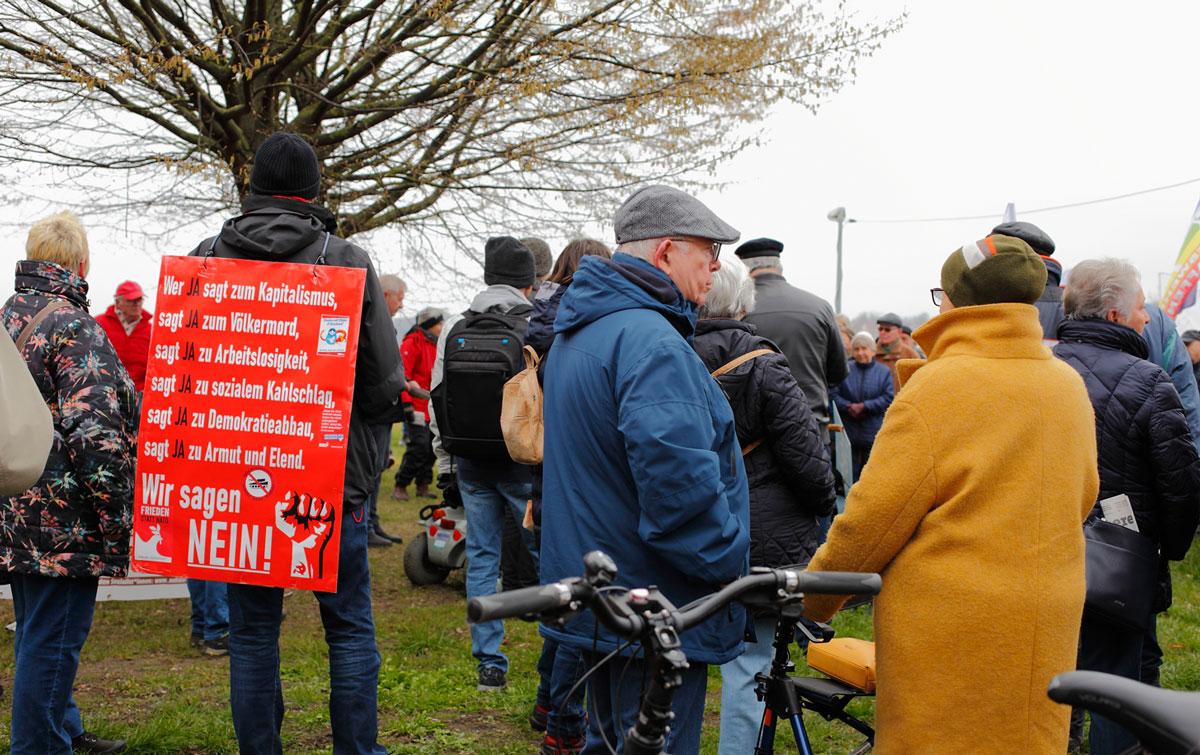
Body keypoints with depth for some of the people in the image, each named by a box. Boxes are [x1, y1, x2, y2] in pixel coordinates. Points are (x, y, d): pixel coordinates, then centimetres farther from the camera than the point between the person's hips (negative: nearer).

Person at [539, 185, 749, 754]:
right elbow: (678, 478, -32)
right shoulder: (651, 342, -22)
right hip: (656, 607, -10)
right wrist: (730, 563, -19)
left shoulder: (578, 333, 14)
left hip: (598, 592, 10)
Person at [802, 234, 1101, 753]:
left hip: (947, 623, -6)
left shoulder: (935, 388, -15)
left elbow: (872, 519, -14)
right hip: (1044, 625, 6)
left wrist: (815, 596, 0)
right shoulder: (1070, 386, 5)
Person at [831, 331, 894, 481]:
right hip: (848, 431, 1)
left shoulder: (883, 372, 2)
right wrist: (849, 407, -17)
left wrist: (864, 406, -14)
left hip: (874, 434, -1)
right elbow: (834, 394, -1)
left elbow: (889, 398, -6)